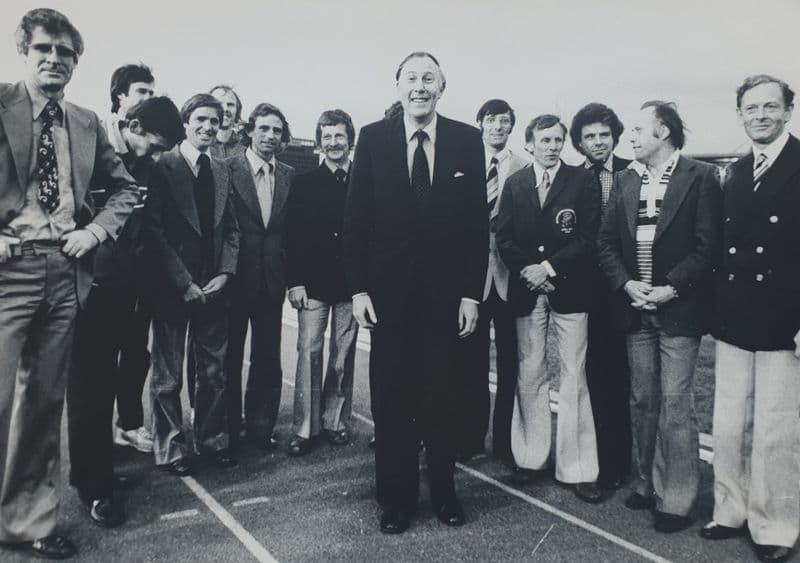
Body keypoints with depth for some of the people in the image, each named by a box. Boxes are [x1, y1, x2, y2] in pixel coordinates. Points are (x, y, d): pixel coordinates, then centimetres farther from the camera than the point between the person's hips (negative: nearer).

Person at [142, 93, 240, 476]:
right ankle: (170, 448, 18)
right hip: (171, 289, -4)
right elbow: (153, 231, -10)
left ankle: (212, 440, 24)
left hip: (212, 288, 5)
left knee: (214, 371, 10)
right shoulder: (163, 166, -4)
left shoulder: (221, 172, 12)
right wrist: (185, 283, -13)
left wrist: (224, 274, -1)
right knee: (168, 375, 5)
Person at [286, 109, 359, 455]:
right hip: (313, 283, 0)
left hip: (352, 283, 1)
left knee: (343, 356, 7)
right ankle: (305, 429, 6)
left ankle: (336, 422, 20)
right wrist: (295, 281, -5)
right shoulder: (304, 184, 7)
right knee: (308, 353, -2)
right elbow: (293, 236, 3)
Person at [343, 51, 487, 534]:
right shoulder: (373, 138, 1)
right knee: (391, 399, 8)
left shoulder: (467, 140, 1)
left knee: (444, 399, 11)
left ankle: (444, 490, 29)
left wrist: (472, 293, -4)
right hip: (389, 290, 0)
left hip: (447, 292, 0)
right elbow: (357, 218, 1)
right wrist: (358, 288, -5)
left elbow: (477, 221, 0)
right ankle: (396, 497, 24)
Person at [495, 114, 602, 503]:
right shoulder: (514, 184, 9)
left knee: (573, 377, 0)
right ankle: (531, 458, 19)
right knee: (529, 375, 7)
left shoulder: (582, 180, 2)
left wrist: (550, 267, -11)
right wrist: (528, 272, -8)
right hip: (526, 290, 2)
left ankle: (577, 469, 8)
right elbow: (504, 238, 5)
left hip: (569, 289, -2)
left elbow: (588, 237, -4)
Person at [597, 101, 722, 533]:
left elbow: (708, 246, -9)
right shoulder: (625, 180, 9)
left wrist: (670, 288, -15)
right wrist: (626, 284, -6)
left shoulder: (700, 177, -5)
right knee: (642, 402, 13)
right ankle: (645, 484, 27)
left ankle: (677, 500, 11)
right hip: (636, 308, 5)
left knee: (675, 405, -1)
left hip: (678, 309, -5)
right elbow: (606, 241, 7)